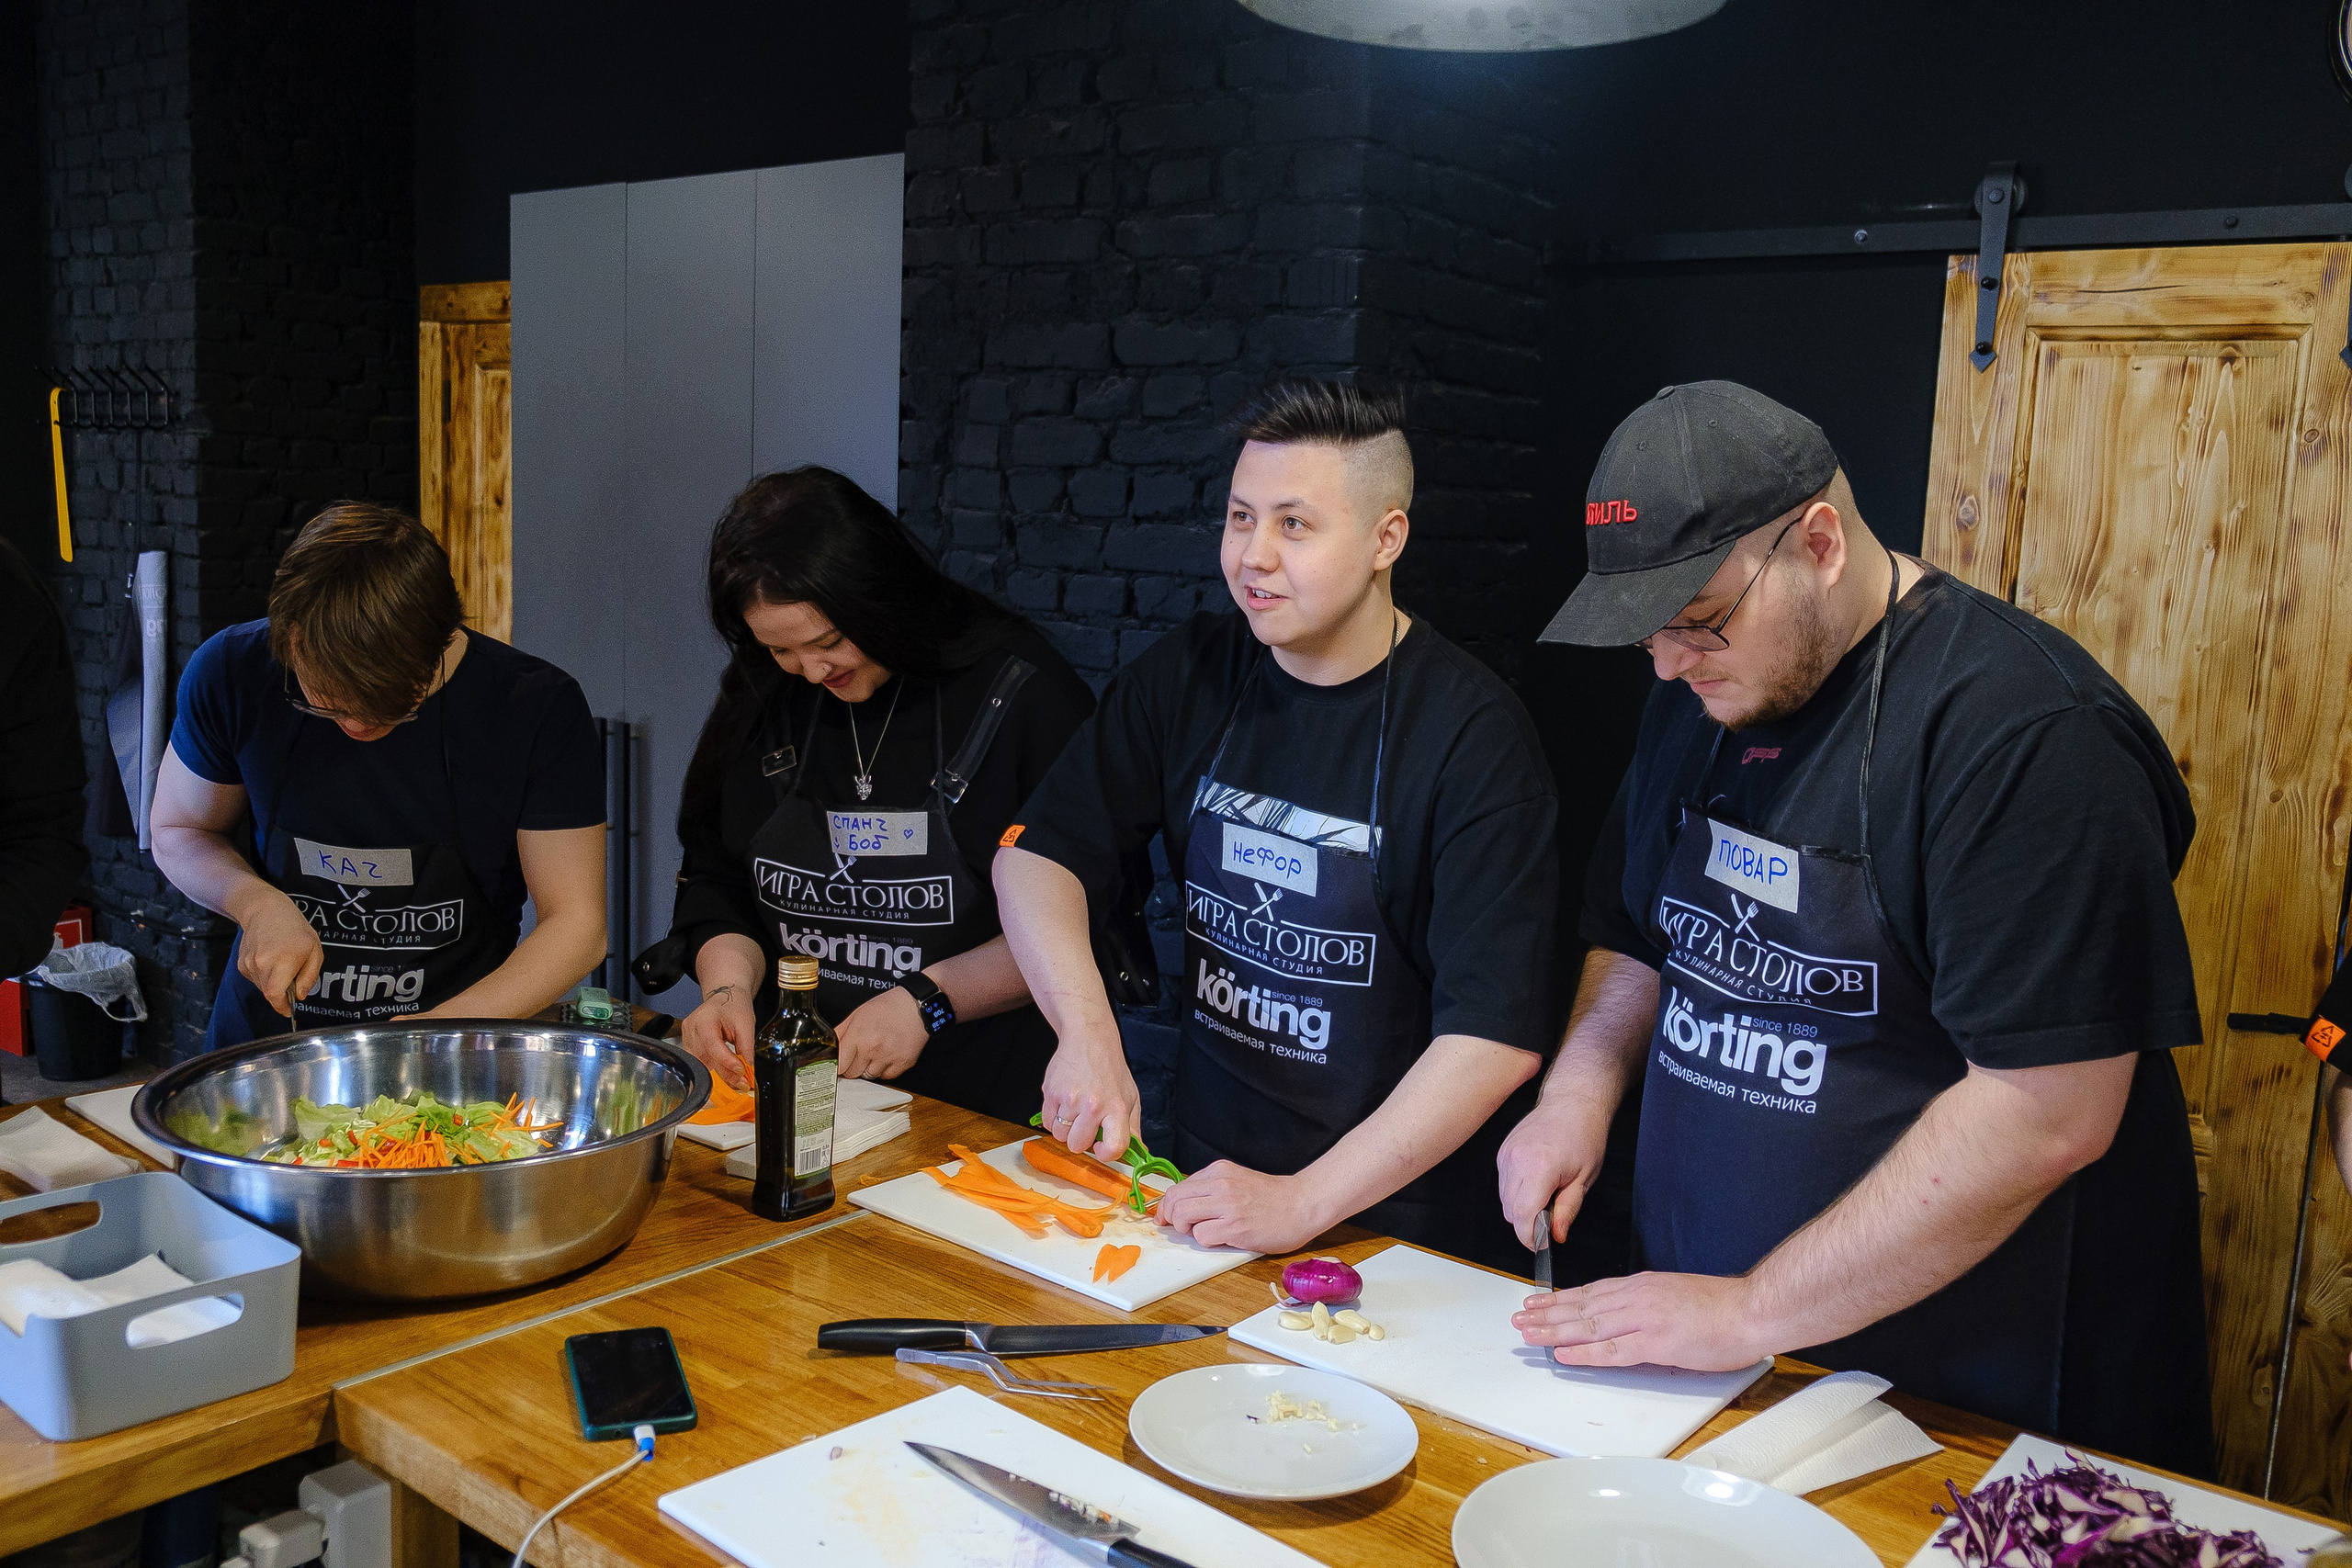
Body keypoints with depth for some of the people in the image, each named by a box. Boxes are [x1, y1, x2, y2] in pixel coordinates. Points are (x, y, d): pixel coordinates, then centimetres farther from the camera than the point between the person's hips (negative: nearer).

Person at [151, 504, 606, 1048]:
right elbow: (178, 831, 11)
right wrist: (259, 904, -10)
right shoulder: (232, 674, -8)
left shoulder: (540, 708, -15)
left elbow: (578, 926, -12)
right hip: (266, 1034, 2)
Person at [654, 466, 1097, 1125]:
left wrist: (928, 1001, -14)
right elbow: (715, 883, 15)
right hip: (790, 1086, 5)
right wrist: (730, 987, -5)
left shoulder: (1021, 692, -9)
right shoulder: (760, 699, 6)